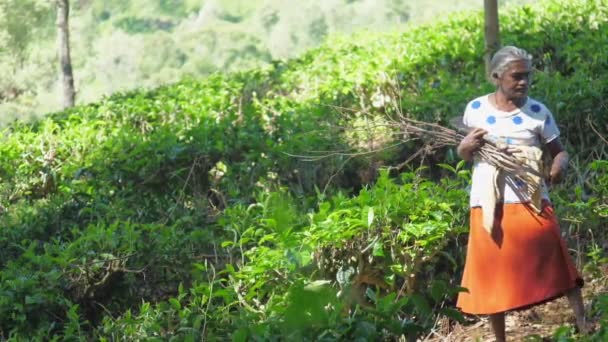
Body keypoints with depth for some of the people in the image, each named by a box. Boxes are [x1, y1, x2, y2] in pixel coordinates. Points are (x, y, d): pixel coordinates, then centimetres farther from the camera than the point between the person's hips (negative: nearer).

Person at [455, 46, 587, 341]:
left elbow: (559, 151, 7)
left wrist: (560, 165, -17)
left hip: (530, 202, -1)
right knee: (493, 274, 7)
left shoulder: (538, 112, 0)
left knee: (557, 266, -10)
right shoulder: (475, 109, 5)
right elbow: (464, 156, 17)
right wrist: (466, 146, -7)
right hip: (488, 205, 2)